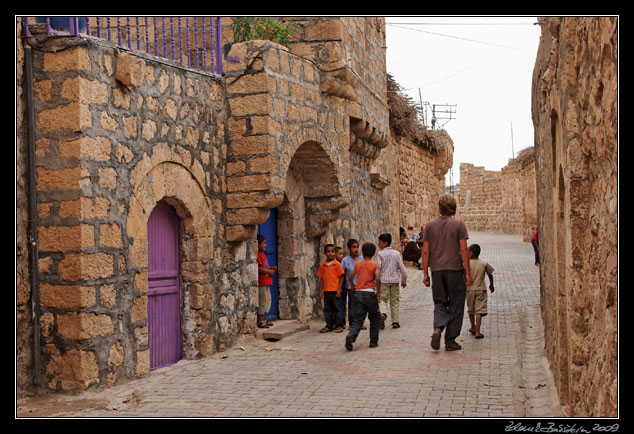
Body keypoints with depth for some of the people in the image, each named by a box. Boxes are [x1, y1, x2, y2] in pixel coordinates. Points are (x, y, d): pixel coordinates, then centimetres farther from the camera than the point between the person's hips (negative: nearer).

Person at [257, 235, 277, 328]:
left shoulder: (263, 254, 18)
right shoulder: (258, 255, -14)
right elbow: (259, 268, -21)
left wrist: (271, 268, 9)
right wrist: (269, 271, -13)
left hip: (266, 282, 10)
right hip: (261, 282, -10)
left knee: (267, 300, 14)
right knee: (262, 300, -7)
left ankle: (262, 319, 20)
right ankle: (260, 320, -3)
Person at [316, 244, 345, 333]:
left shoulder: (337, 264, -4)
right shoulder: (323, 265, 8)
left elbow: (341, 278, -4)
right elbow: (321, 278, 12)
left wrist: (339, 290, -10)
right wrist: (321, 291, 7)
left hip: (335, 291, -4)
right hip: (326, 291, 5)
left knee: (337, 308, 1)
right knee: (327, 309, 9)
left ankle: (339, 326, 9)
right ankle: (329, 326, 18)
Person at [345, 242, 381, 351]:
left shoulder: (358, 264, 9)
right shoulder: (375, 264, -1)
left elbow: (351, 277, 15)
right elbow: (378, 278, -14)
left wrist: (352, 286, 35)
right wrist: (378, 292, -2)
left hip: (358, 293, 3)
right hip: (369, 293, -3)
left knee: (357, 320, 2)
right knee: (375, 318, 15)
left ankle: (351, 336, -23)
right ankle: (373, 341, 14)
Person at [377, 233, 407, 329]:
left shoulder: (380, 254, -5)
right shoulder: (396, 253, 4)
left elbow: (378, 268, -13)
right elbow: (402, 268, 4)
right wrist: (404, 281, 15)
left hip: (383, 280, -3)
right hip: (394, 280, 3)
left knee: (382, 299, 2)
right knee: (394, 301, 10)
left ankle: (383, 313, -27)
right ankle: (395, 322, 9)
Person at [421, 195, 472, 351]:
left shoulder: (430, 225, 4)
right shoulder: (459, 224, -3)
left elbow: (426, 251, 2)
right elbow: (464, 249, -8)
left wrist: (425, 273, 7)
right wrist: (468, 273, -5)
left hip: (437, 270, 2)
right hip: (455, 269, -2)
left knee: (440, 303, 12)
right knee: (455, 306, 7)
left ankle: (438, 328, -15)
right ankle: (450, 341, 9)